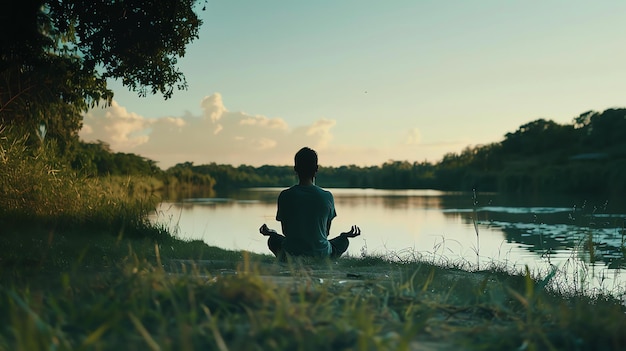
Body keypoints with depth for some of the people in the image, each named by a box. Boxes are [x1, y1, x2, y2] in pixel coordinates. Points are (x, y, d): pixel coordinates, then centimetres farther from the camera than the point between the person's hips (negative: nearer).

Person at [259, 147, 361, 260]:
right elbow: (326, 233, 2)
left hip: (291, 255, 0)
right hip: (321, 256, 0)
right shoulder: (327, 196, -10)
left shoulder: (285, 196, -10)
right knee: (344, 241, 31)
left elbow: (286, 232, 1)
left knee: (273, 240, 33)